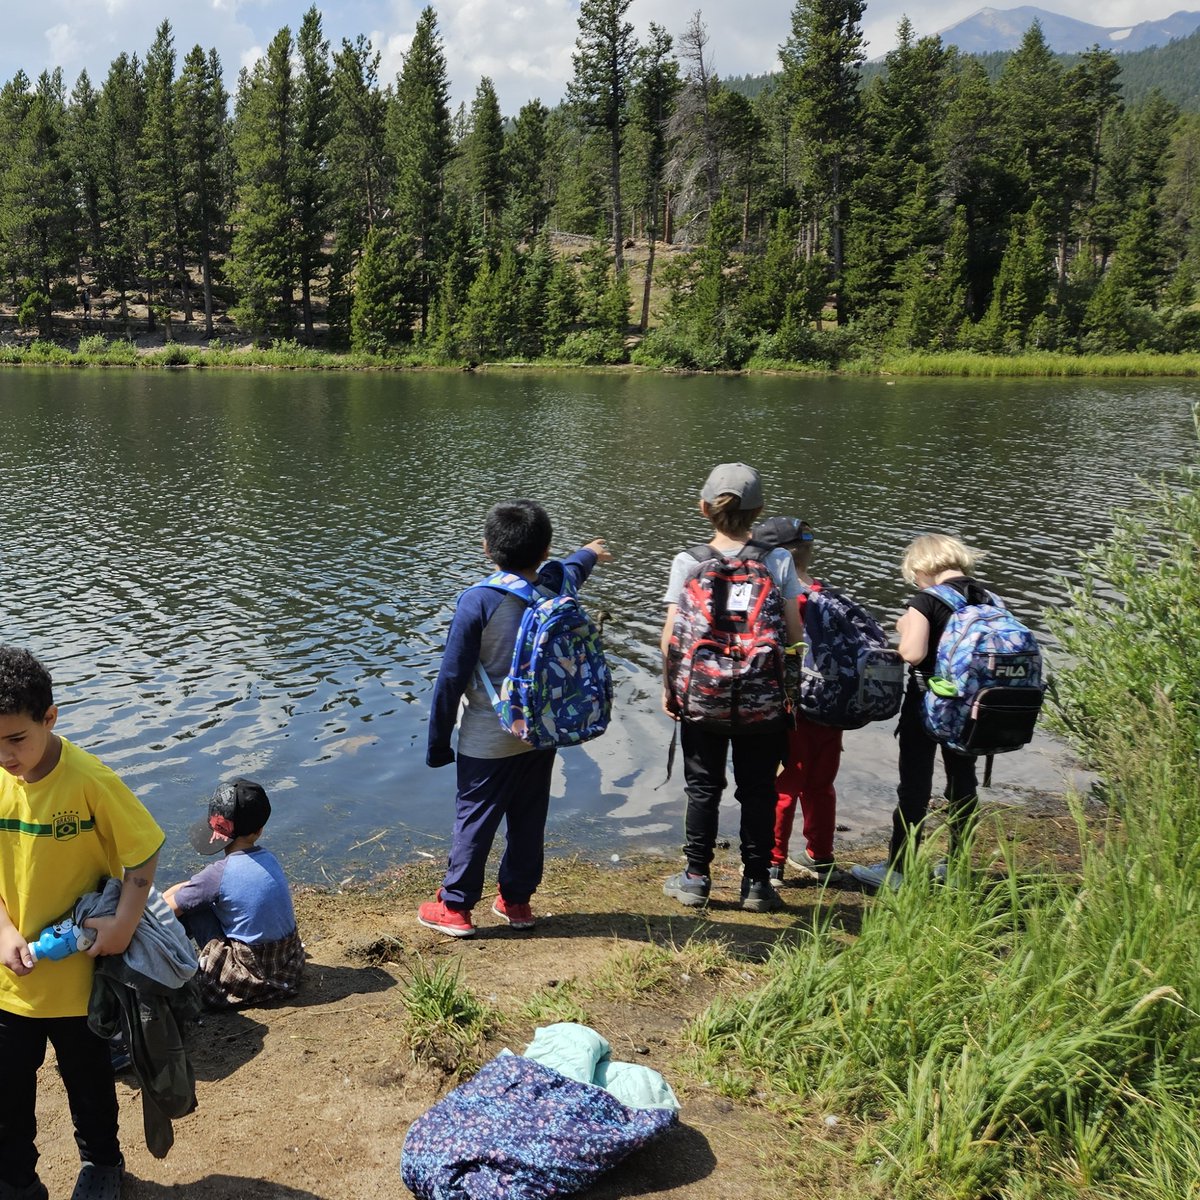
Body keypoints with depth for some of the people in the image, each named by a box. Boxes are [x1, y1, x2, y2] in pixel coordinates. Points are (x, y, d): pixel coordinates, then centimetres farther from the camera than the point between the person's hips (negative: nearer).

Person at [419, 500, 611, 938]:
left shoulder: (478, 601, -18)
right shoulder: (555, 588, -3)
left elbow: (452, 677, -14)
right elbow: (568, 571, 24)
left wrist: (438, 742, -4)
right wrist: (587, 553, 49)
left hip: (488, 740, -5)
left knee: (474, 820, 6)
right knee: (529, 818, 16)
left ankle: (455, 907, 16)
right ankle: (517, 899, 28)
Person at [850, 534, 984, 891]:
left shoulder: (926, 601, -15)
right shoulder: (988, 599, 3)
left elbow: (912, 653, -24)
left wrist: (905, 627, -7)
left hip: (927, 702, -6)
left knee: (914, 787, 3)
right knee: (962, 781, 16)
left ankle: (898, 870, 11)